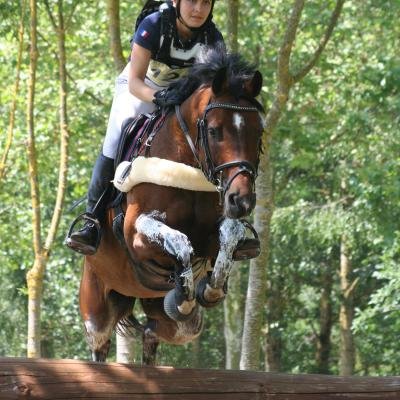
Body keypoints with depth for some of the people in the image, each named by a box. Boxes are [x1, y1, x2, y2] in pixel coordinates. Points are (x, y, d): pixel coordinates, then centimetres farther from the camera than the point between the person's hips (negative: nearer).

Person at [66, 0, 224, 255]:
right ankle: (93, 222, -16)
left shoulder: (213, 39, -23)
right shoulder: (153, 26, -31)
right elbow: (134, 82, -31)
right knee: (114, 146, -20)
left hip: (182, 96, 3)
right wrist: (157, 97, -51)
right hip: (138, 89, -2)